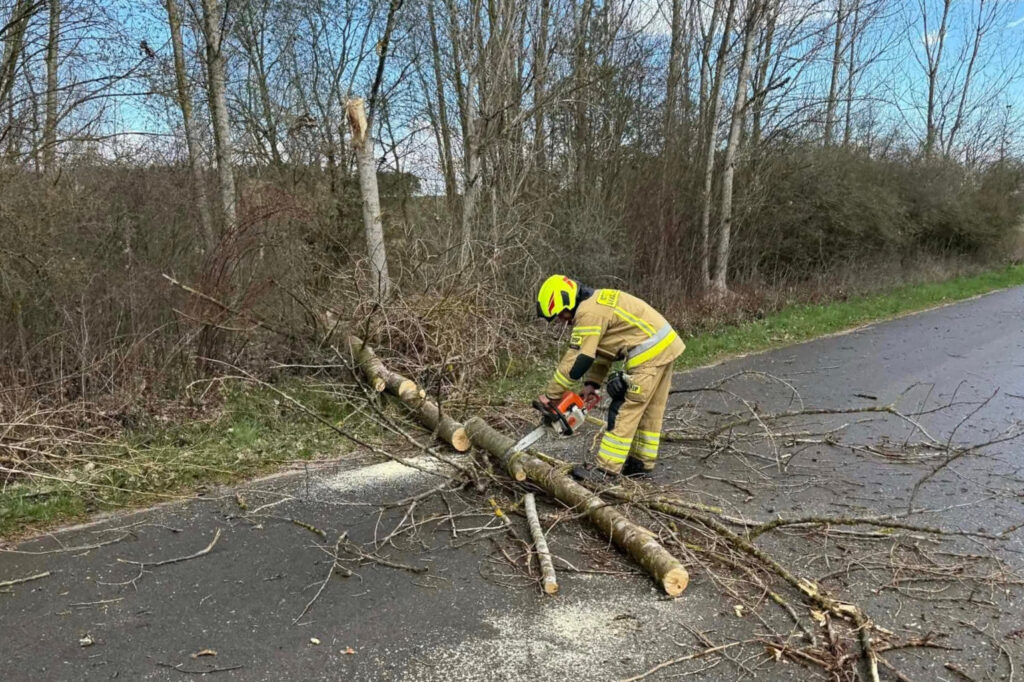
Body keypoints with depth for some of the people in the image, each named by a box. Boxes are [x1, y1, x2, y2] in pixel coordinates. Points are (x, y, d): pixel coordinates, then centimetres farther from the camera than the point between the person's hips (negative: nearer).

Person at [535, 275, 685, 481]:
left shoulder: (588, 313, -17)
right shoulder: (597, 301, 15)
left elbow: (576, 360, -17)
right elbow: (602, 349, 19)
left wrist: (550, 394, -9)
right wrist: (592, 383, 11)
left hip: (649, 352, -10)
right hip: (665, 345, 10)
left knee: (625, 409, -5)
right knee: (650, 411, 16)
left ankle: (606, 469, 0)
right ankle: (642, 463, 27)